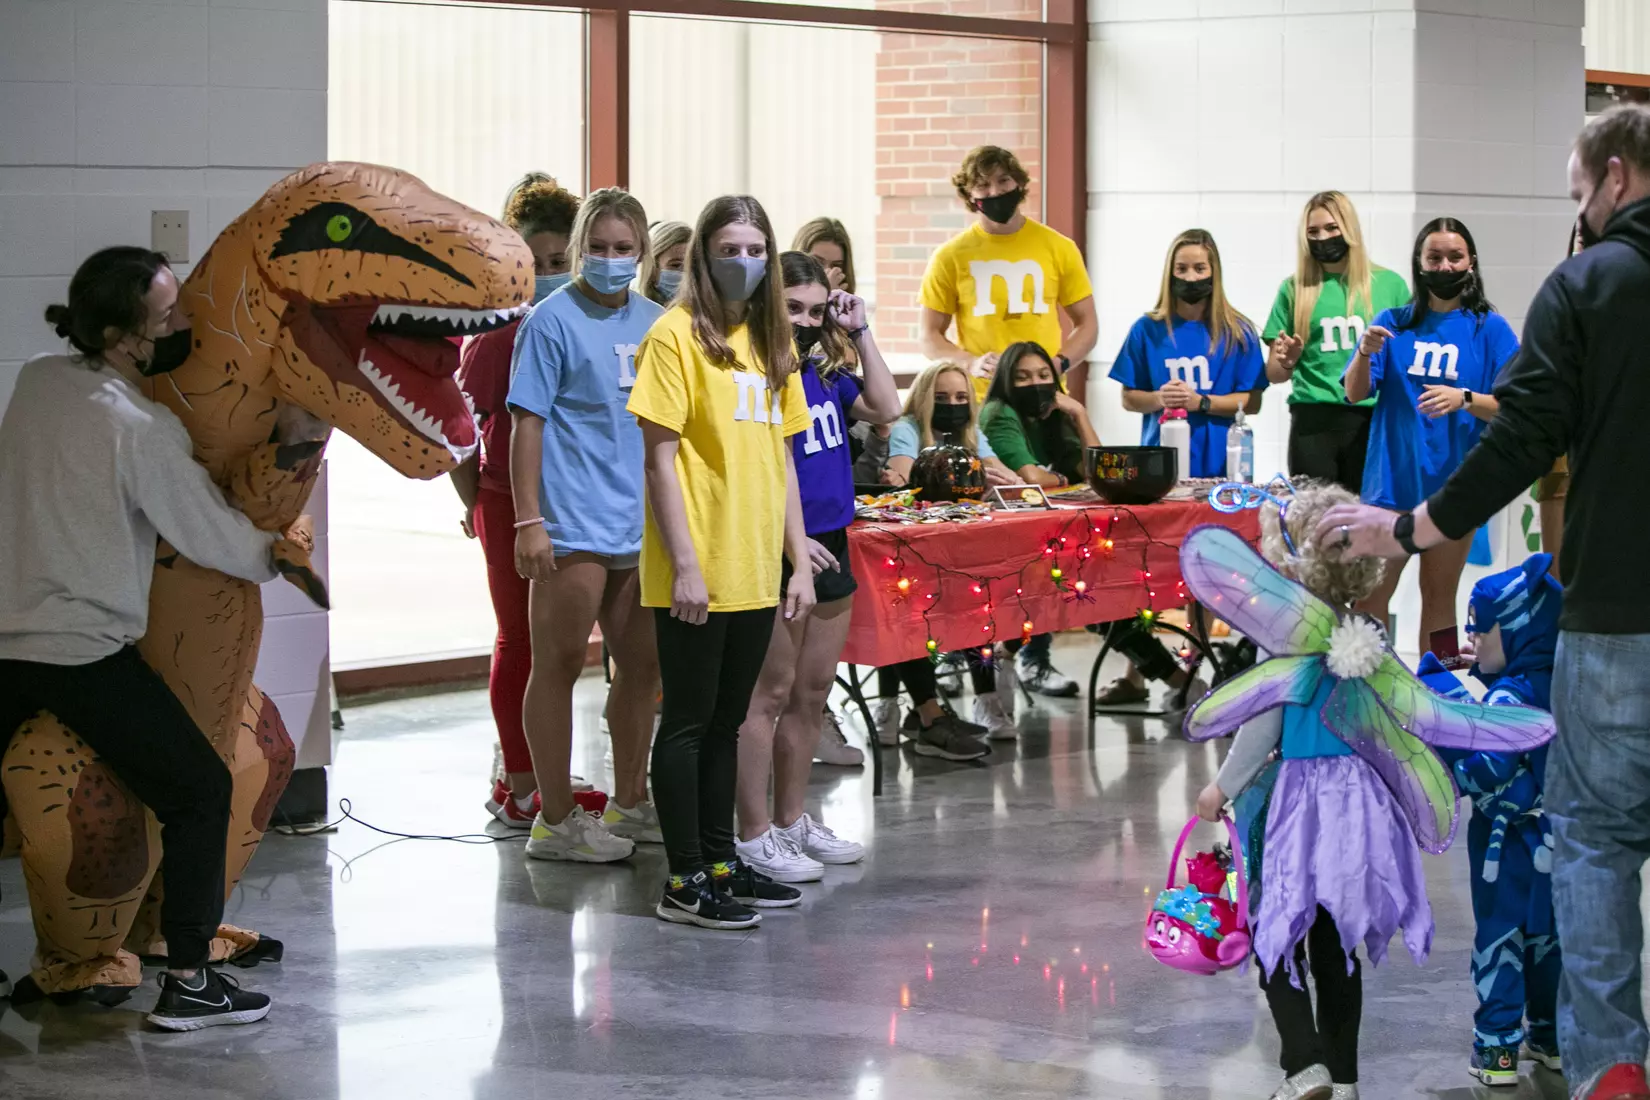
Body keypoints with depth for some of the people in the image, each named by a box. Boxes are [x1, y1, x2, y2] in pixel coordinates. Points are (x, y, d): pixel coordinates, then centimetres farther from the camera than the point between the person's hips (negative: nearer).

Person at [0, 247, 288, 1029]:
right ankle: (186, 983, 7)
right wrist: (281, 551, 13)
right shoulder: (142, 430, -15)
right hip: (82, 652, -6)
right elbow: (214, 539, -8)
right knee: (199, 792, 7)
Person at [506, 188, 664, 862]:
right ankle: (556, 820, 5)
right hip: (573, 528, -7)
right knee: (559, 666, -1)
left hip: (642, 527, 7)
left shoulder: (653, 321, 11)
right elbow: (527, 423, -9)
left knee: (642, 665, 14)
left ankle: (629, 804, 28)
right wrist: (529, 522, -15)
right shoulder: (554, 319, -7)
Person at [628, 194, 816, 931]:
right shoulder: (677, 335, -8)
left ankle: (721, 862, 24)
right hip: (695, 575, -7)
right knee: (688, 722, 0)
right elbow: (660, 456, -12)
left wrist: (800, 561, 11)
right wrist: (684, 565, -17)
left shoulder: (770, 342, 13)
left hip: (754, 572, 7)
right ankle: (684, 883, 5)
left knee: (726, 722, 15)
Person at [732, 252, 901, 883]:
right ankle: (754, 836, 2)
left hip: (829, 545, 8)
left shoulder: (824, 371, 11)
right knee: (771, 693, -3)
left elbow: (885, 407, 12)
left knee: (812, 693, 14)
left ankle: (792, 820, 24)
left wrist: (860, 332, 7)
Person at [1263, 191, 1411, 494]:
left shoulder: (1390, 285, 8)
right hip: (1313, 422, 0)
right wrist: (1287, 360, -11)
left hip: (1374, 420, 0)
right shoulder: (1295, 288, 10)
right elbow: (1274, 375, 11)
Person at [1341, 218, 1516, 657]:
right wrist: (1365, 352, -21)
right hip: (1391, 482, 1)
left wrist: (1464, 399, -25)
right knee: (1369, 595, 0)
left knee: (1439, 596, 8)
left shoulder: (1489, 328, 0)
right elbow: (1355, 393, -1)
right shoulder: (1393, 322, 5)